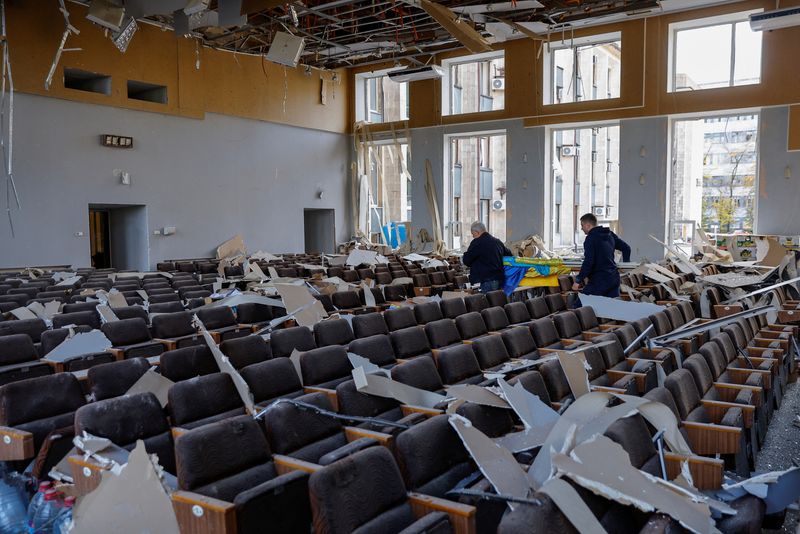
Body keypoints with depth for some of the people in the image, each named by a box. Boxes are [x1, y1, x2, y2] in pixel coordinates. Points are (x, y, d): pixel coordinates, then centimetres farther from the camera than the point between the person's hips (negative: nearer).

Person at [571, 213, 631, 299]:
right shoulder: (610, 234, 13)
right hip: (614, 278, 8)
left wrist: (578, 280, -14)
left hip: (599, 281, -8)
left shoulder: (591, 238, -12)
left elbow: (588, 262, -19)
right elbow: (626, 248, 19)